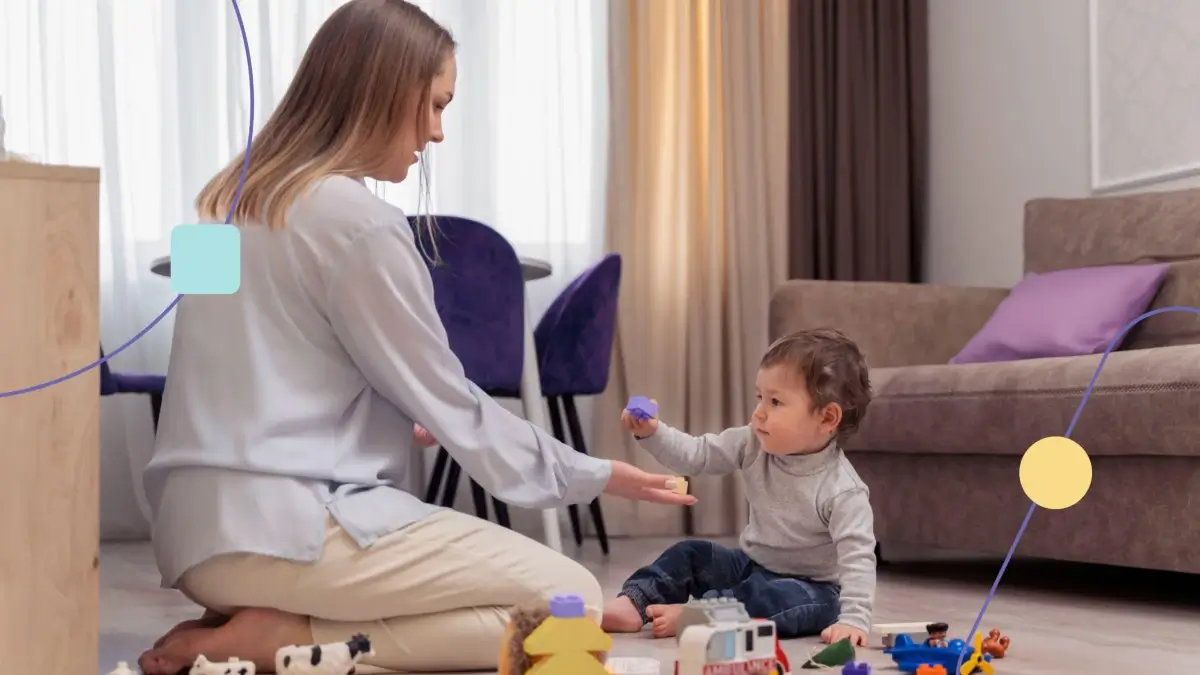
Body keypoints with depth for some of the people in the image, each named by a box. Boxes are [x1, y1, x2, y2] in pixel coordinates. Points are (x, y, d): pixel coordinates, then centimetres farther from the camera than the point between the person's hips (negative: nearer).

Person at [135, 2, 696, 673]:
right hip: (287, 530, -9)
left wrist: (395, 428, 25)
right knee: (571, 601, -4)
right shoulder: (358, 221, -12)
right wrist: (591, 476, 7)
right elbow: (450, 407, -5)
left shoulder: (236, 198, 14)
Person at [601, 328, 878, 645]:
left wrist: (854, 619, -40)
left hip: (808, 586, -7)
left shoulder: (842, 490, -27)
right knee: (689, 554, 1)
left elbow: (858, 556, -30)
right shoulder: (755, 445, -9)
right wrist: (651, 433, -21)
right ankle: (631, 603, -12)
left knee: (793, 601, -37)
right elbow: (695, 455, -4)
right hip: (753, 564, 7)